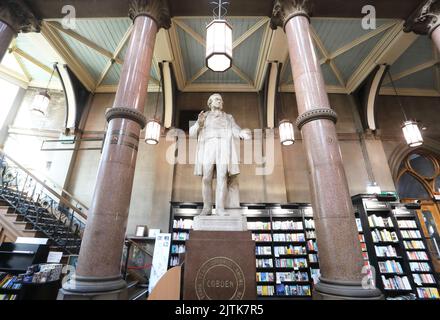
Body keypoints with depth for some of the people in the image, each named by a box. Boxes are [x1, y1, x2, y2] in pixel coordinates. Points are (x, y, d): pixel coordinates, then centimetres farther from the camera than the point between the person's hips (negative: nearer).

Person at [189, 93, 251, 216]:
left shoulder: (228, 117, 25)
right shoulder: (204, 116, 21)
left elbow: (237, 132, 10)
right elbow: (192, 133, 11)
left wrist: (244, 133, -15)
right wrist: (199, 123, -11)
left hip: (224, 147, 1)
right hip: (208, 148, 0)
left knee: (222, 177, -15)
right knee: (206, 178, -11)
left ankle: (220, 208, -14)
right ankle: (207, 207, -1)